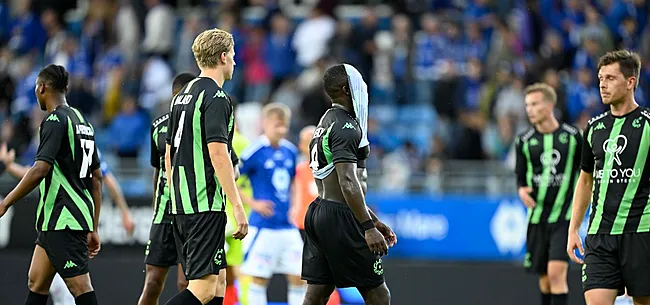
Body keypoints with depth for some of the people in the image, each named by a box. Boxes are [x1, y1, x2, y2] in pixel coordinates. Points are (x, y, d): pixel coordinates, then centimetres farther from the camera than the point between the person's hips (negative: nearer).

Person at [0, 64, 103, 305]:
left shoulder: (56, 120, -11)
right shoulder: (83, 121, 17)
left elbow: (40, 169, -22)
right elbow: (97, 178, 19)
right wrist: (93, 229, 22)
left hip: (63, 221, -9)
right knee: (36, 284, 12)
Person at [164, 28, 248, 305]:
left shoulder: (182, 95, 17)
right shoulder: (216, 97, -10)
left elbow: (169, 153, 21)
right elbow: (218, 153, -19)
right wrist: (237, 206, -19)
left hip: (181, 205, 9)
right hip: (206, 204, -9)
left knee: (218, 282, 12)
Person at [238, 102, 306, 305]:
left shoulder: (290, 151, 8)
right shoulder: (255, 152, -10)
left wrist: (292, 204, 10)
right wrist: (252, 203, -13)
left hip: (288, 226, 6)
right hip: (263, 226, -6)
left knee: (298, 277, 3)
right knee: (259, 278, -2)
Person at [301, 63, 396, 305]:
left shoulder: (326, 122, 19)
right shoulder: (346, 126, -13)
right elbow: (348, 182, -23)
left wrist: (373, 220, 27)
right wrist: (368, 228, -25)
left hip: (319, 212, 10)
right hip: (341, 218, -10)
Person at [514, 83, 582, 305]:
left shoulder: (572, 136, -3)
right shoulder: (524, 141, 3)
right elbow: (520, 176, 11)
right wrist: (522, 189, -9)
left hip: (564, 214, -3)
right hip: (537, 215, 3)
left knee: (556, 272, -16)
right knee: (544, 277, 11)